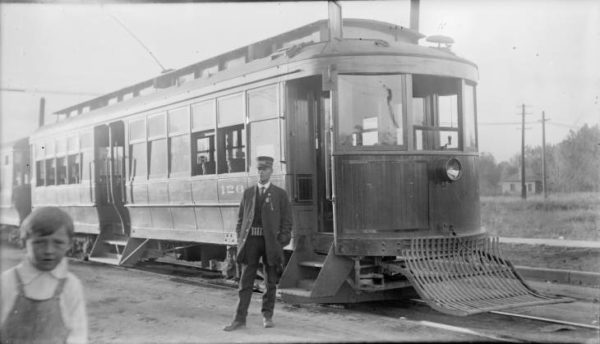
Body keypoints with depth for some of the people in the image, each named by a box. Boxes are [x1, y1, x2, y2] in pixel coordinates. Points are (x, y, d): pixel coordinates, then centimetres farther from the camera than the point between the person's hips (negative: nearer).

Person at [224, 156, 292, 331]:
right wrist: (240, 238, 1)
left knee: (270, 282, 8)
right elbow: (241, 217, 13)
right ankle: (240, 318, 3)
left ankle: (267, 316, 21)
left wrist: (281, 243, -8)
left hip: (271, 242, -1)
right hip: (251, 240, 2)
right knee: (246, 281, 1)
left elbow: (287, 220, 1)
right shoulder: (248, 193, 12)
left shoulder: (280, 194, 3)